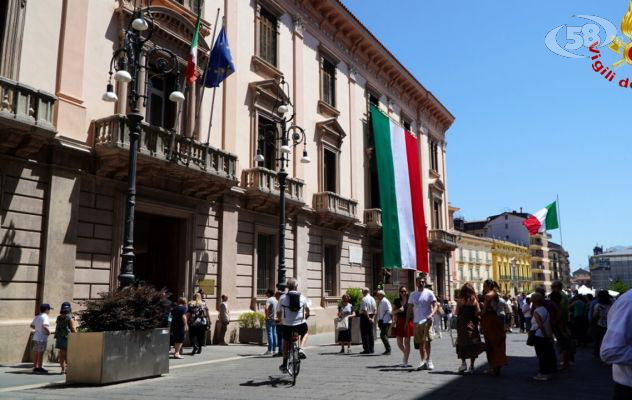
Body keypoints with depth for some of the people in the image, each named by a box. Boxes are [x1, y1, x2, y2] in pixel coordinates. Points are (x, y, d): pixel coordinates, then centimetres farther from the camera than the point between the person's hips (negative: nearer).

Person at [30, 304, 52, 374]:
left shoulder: (37, 317, 14)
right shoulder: (45, 317, -14)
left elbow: (32, 325, 21)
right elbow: (44, 326, -29)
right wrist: (48, 331, -14)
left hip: (36, 337, 8)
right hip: (42, 338, -8)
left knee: (37, 354, 14)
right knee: (41, 353, -2)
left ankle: (35, 367, 18)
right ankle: (39, 368, 2)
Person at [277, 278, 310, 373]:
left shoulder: (282, 297, 1)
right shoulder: (302, 297, 4)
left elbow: (279, 313, 5)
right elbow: (307, 311, 14)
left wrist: (280, 319, 26)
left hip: (287, 325, 0)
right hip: (300, 324, 0)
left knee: (286, 342, 22)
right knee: (305, 332, 33)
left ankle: (284, 364, 25)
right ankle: (300, 349, 11)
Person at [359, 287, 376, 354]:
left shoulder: (364, 299, -16)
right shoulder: (372, 299, 8)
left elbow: (364, 310, -22)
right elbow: (375, 309, 9)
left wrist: (368, 317, -15)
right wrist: (372, 317, 7)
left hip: (364, 316, -8)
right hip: (371, 317, 8)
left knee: (365, 334, -1)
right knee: (371, 333, 12)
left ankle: (366, 349, -1)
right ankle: (371, 349, 15)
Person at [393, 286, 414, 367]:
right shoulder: (397, 301, 8)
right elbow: (393, 312, 11)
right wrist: (398, 310, -9)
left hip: (408, 322, -3)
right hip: (399, 322, 3)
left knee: (407, 342, 0)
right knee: (399, 343, 4)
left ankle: (405, 362, 7)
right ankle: (406, 354, 34)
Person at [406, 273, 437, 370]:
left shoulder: (429, 293, -1)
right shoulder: (413, 294, 11)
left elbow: (435, 305, -6)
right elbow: (409, 309, 14)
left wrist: (431, 314, -24)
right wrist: (407, 321, 9)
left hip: (427, 321, -4)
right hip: (416, 322, 4)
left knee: (426, 341, -12)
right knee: (420, 343, 7)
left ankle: (426, 360, -7)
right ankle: (425, 362, 13)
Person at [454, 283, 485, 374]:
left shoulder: (460, 300, -4)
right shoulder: (474, 300, -2)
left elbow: (456, 313, -2)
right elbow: (478, 313, -6)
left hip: (461, 325, -1)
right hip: (472, 324, 1)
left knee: (461, 344, 12)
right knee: (472, 344, 6)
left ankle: (463, 363, 5)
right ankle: (471, 366, 6)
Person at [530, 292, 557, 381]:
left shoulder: (536, 312, -17)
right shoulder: (545, 310, 6)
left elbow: (541, 325, -23)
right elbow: (549, 323, 7)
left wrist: (546, 335, -16)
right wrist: (550, 335, 8)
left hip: (538, 336, -8)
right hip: (546, 336, 8)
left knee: (541, 355, -1)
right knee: (547, 354, 14)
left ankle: (543, 374, 4)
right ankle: (547, 372, 23)